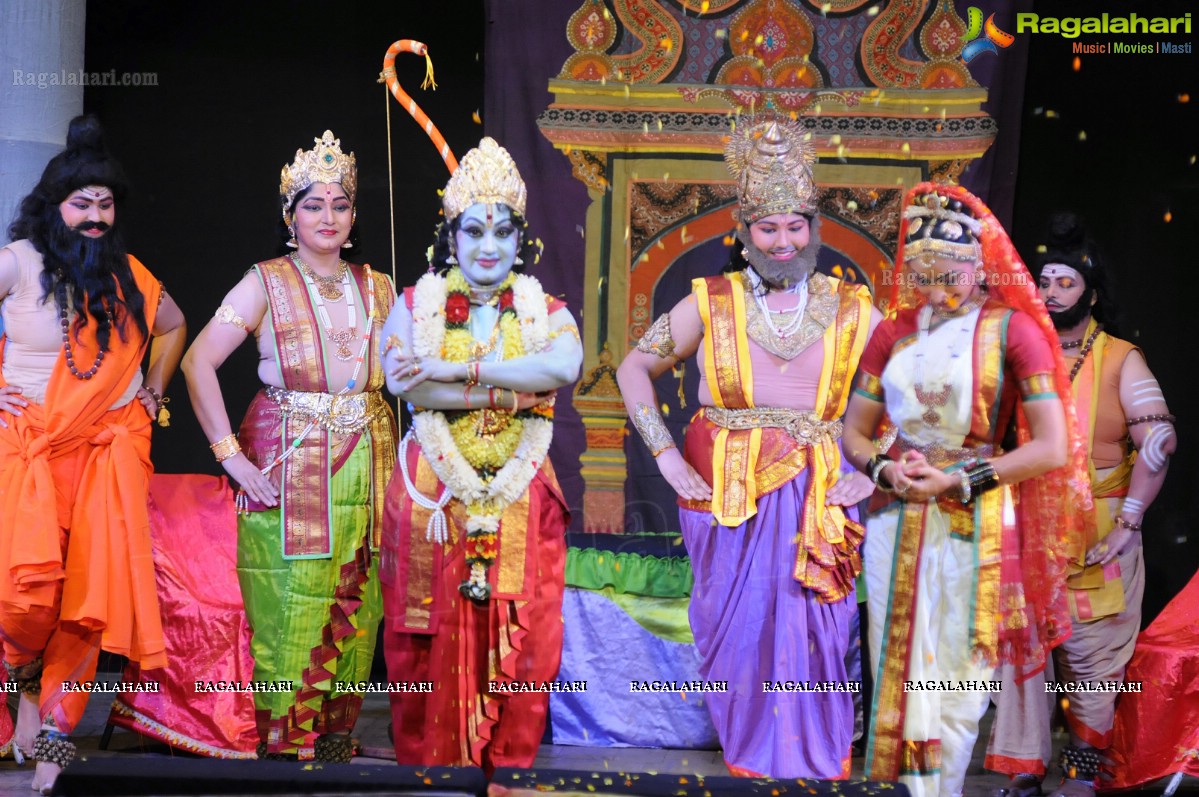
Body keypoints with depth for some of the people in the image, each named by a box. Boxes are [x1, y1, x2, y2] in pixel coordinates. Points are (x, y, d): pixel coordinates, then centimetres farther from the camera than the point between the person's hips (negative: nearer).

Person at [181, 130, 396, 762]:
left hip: (365, 466, 4)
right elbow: (198, 362, -6)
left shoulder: (378, 289, 12)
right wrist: (228, 453, -12)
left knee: (352, 609, 3)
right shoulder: (266, 284, 0)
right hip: (287, 465, -4)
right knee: (288, 608, -6)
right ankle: (283, 740, 3)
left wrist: (394, 459, 5)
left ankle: (335, 730, 14)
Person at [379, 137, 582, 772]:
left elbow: (566, 364, -16)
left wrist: (456, 370, -20)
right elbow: (403, 381, -14)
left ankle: (510, 764, 10)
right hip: (433, 495, -1)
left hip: (519, 498, 1)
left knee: (520, 640, -1)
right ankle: (428, 765, 10)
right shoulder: (416, 304, 6)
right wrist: (513, 391, -17)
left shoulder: (544, 311, 8)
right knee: (431, 640, -1)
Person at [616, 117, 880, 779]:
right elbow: (634, 369, 10)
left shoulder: (851, 312, 4)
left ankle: (819, 765, 12)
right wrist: (665, 457, 1)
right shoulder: (712, 303, 3)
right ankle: (749, 759, 18)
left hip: (818, 498, 0)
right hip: (725, 499, 0)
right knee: (738, 636, 3)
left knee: (811, 638, -2)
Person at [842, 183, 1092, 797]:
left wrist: (961, 481, -13)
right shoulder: (894, 332, 9)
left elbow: (1052, 448, -8)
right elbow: (854, 433, 15)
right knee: (900, 672, 6)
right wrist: (885, 468, -7)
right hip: (896, 521, 4)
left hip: (975, 523, -4)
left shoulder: (1011, 329, -4)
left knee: (956, 677, 0)